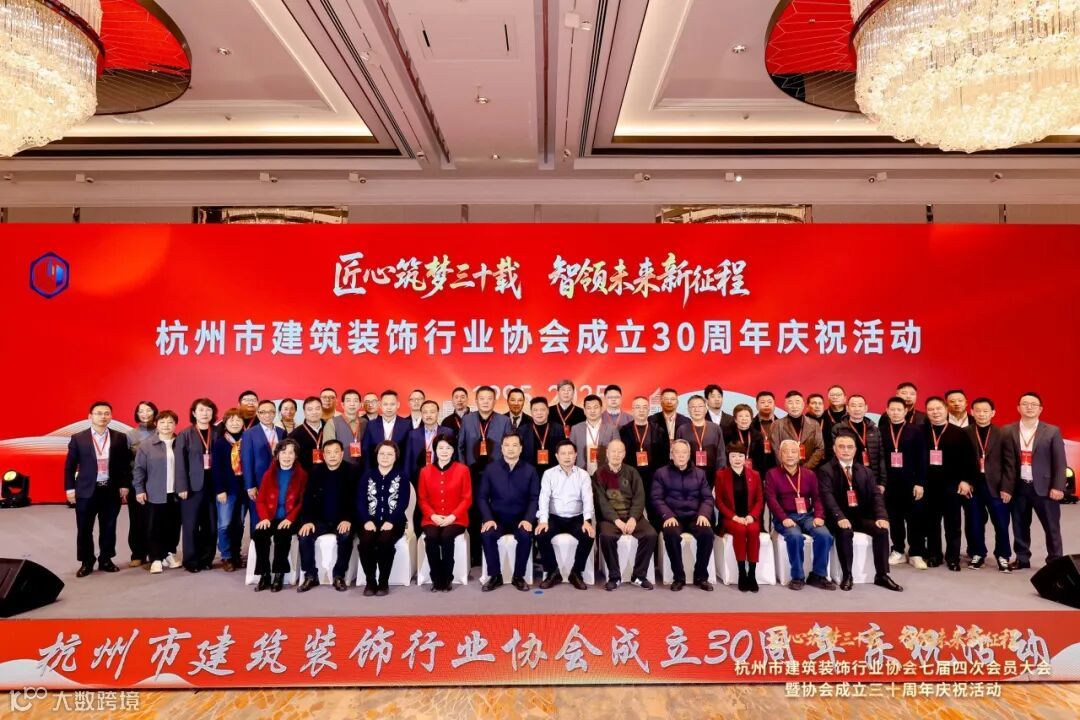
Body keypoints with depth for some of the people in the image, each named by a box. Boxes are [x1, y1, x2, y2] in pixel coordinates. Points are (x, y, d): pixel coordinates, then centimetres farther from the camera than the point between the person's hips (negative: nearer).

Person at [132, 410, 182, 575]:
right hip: (155, 495, -1)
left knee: (173, 526, 10)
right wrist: (139, 490, -5)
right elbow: (139, 469, 0)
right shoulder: (146, 445, -1)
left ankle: (170, 554, 26)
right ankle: (156, 559, 10)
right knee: (154, 528, 2)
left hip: (175, 494, 2)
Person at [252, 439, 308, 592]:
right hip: (271, 518, 3)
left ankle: (279, 575, -19)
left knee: (282, 535, -34)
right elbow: (260, 500, 10)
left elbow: (303, 502, -2)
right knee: (258, 534, -27)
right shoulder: (269, 474, 15)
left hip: (290, 520, -3)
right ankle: (264, 574, -14)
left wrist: (290, 518, -18)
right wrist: (264, 517, -9)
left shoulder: (302, 475, 5)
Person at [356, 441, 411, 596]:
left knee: (384, 541, -34)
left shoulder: (401, 477, 8)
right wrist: (367, 520, -15)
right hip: (370, 521, 2)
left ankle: (384, 582, -15)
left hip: (393, 522, -1)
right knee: (365, 542, -31)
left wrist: (390, 522, -19)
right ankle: (370, 582, -12)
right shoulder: (367, 475, 14)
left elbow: (403, 502, -3)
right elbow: (360, 500, 3)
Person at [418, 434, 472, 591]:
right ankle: (436, 579, -14)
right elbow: (422, 499, 8)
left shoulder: (462, 470, 2)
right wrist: (432, 515, -9)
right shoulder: (425, 471, 8)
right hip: (432, 519, 2)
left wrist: (453, 516, -13)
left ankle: (447, 578, -14)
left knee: (446, 537, -32)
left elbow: (467, 498, 0)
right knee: (431, 537, -30)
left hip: (455, 519, -1)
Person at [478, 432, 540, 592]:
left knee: (526, 535, -31)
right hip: (497, 517, 1)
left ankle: (518, 576, -9)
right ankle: (495, 576, -10)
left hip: (520, 517, -1)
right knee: (487, 535, -29)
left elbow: (535, 498, -1)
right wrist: (488, 519, -13)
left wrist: (528, 519, -17)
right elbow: (482, 497, 2)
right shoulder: (490, 469, 3)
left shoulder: (530, 470, 2)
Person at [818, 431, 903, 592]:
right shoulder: (825, 470, -2)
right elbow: (827, 496, -16)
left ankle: (882, 575, -8)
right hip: (840, 518, -4)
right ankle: (847, 575, -18)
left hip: (861, 515, 4)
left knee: (882, 530, -20)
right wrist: (840, 517, -32)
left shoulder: (865, 471, 14)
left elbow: (876, 495, 4)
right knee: (845, 532, -33)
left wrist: (881, 516, -15)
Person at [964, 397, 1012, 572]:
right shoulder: (964, 433, 1)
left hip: (996, 486, 0)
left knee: (1001, 524, 4)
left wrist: (1006, 487, -6)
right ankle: (977, 554, 23)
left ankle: (1002, 556, 20)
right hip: (972, 485, 1)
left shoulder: (1003, 433, 1)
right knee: (974, 524, 9)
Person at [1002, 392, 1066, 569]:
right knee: (1020, 527, 10)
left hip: (1044, 487, -1)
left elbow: (1059, 462, -2)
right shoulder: (1008, 431, 3)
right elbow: (1006, 461, 2)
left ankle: (1055, 561, 16)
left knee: (1051, 527, 4)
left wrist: (1058, 487, -9)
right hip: (1018, 487, 2)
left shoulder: (1052, 431, 0)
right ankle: (1022, 559, 21)